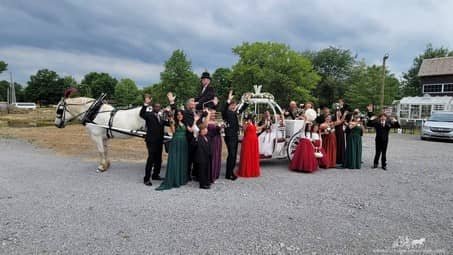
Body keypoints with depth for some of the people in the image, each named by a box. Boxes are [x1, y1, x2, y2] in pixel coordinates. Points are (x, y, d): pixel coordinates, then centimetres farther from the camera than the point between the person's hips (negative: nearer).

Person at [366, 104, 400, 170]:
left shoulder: (389, 122, 3)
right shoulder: (376, 122, -3)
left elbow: (397, 126, 2)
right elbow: (368, 124, -7)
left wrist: (395, 121, -16)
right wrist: (370, 119, -20)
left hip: (385, 140, 1)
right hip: (378, 139, -1)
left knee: (384, 152, 8)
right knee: (378, 152, 5)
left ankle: (384, 165, 16)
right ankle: (375, 164, 18)